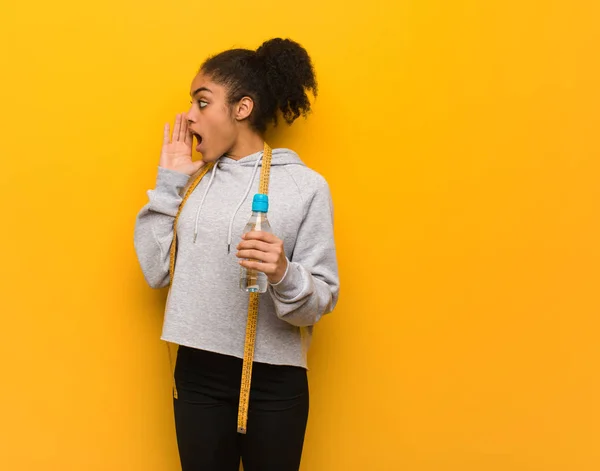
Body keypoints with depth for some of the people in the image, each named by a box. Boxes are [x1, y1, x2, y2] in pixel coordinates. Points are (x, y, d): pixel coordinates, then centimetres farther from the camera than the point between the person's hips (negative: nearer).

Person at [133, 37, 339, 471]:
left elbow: (322, 299, -9)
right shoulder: (195, 182, 6)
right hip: (197, 374, 4)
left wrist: (283, 275, -30)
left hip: (275, 383, -4)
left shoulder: (306, 186, -8)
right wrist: (168, 183, 0)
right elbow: (156, 271, 1)